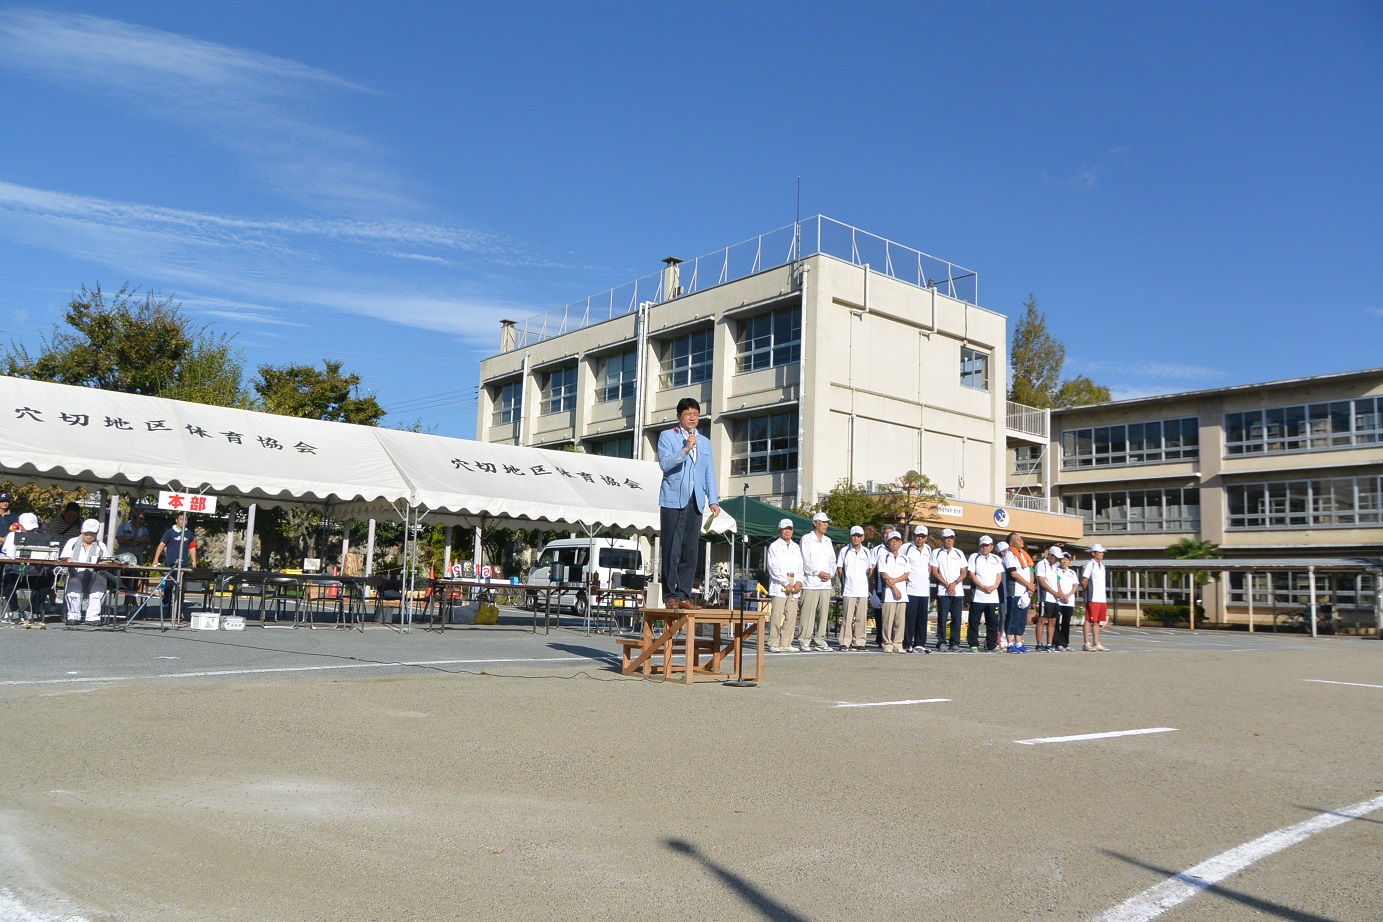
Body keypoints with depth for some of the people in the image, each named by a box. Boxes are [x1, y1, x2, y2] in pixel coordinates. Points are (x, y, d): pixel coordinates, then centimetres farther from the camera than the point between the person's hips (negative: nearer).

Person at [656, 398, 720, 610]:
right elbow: (665, 463, -8)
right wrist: (685, 449, -18)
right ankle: (671, 596, -2)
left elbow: (709, 473, 19)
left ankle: (684, 595, 6)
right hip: (673, 499, -4)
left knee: (690, 552, 1)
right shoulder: (667, 436, 7)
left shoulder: (705, 443, 22)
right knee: (672, 551, -7)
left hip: (695, 502, 5)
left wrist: (713, 500, 8)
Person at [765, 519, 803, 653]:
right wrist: (786, 584, -10)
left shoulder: (796, 547, 20)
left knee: (791, 616, 1)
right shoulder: (774, 546, 3)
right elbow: (773, 568, -6)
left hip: (794, 585, 5)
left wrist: (799, 582, -1)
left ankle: (785, 644, 7)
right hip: (779, 584, -5)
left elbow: (800, 566, 17)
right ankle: (773, 644, -6)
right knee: (776, 615, -10)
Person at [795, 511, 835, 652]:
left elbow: (832, 560, 18)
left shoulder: (828, 541, 20)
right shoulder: (806, 539, 1)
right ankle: (804, 641, -4)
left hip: (826, 583, 6)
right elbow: (805, 560, -7)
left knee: (823, 613, 5)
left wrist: (830, 573, 0)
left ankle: (820, 641, 12)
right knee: (808, 612, -8)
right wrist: (818, 572, -13)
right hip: (811, 582, -6)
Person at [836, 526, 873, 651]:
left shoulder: (866, 552, 11)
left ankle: (859, 642, 11)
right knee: (847, 616, -5)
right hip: (849, 590, -3)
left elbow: (870, 569, 19)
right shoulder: (844, 551, 2)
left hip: (863, 590, 3)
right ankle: (845, 642, -3)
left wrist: (867, 582, 11)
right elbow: (840, 569, 5)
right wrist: (843, 584, 2)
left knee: (861, 617, 4)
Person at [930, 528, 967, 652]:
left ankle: (954, 643, 6)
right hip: (942, 591, -2)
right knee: (942, 618, -4)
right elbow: (935, 572, -1)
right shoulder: (936, 553, 5)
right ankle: (941, 643, 2)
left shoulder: (959, 553, 13)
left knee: (956, 618, 1)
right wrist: (947, 585, -8)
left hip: (957, 591, 2)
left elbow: (964, 573, 9)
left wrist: (954, 583, -7)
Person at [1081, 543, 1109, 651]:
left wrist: (1105, 599, 17)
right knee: (1089, 621, -4)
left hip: (1102, 599, 8)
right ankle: (1087, 644, -2)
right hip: (1092, 599, -8)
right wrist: (1086, 592, -1)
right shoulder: (1090, 565, -9)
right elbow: (1083, 582, -13)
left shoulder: (1102, 566, 16)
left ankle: (1096, 644, 15)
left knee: (1097, 622, 11)